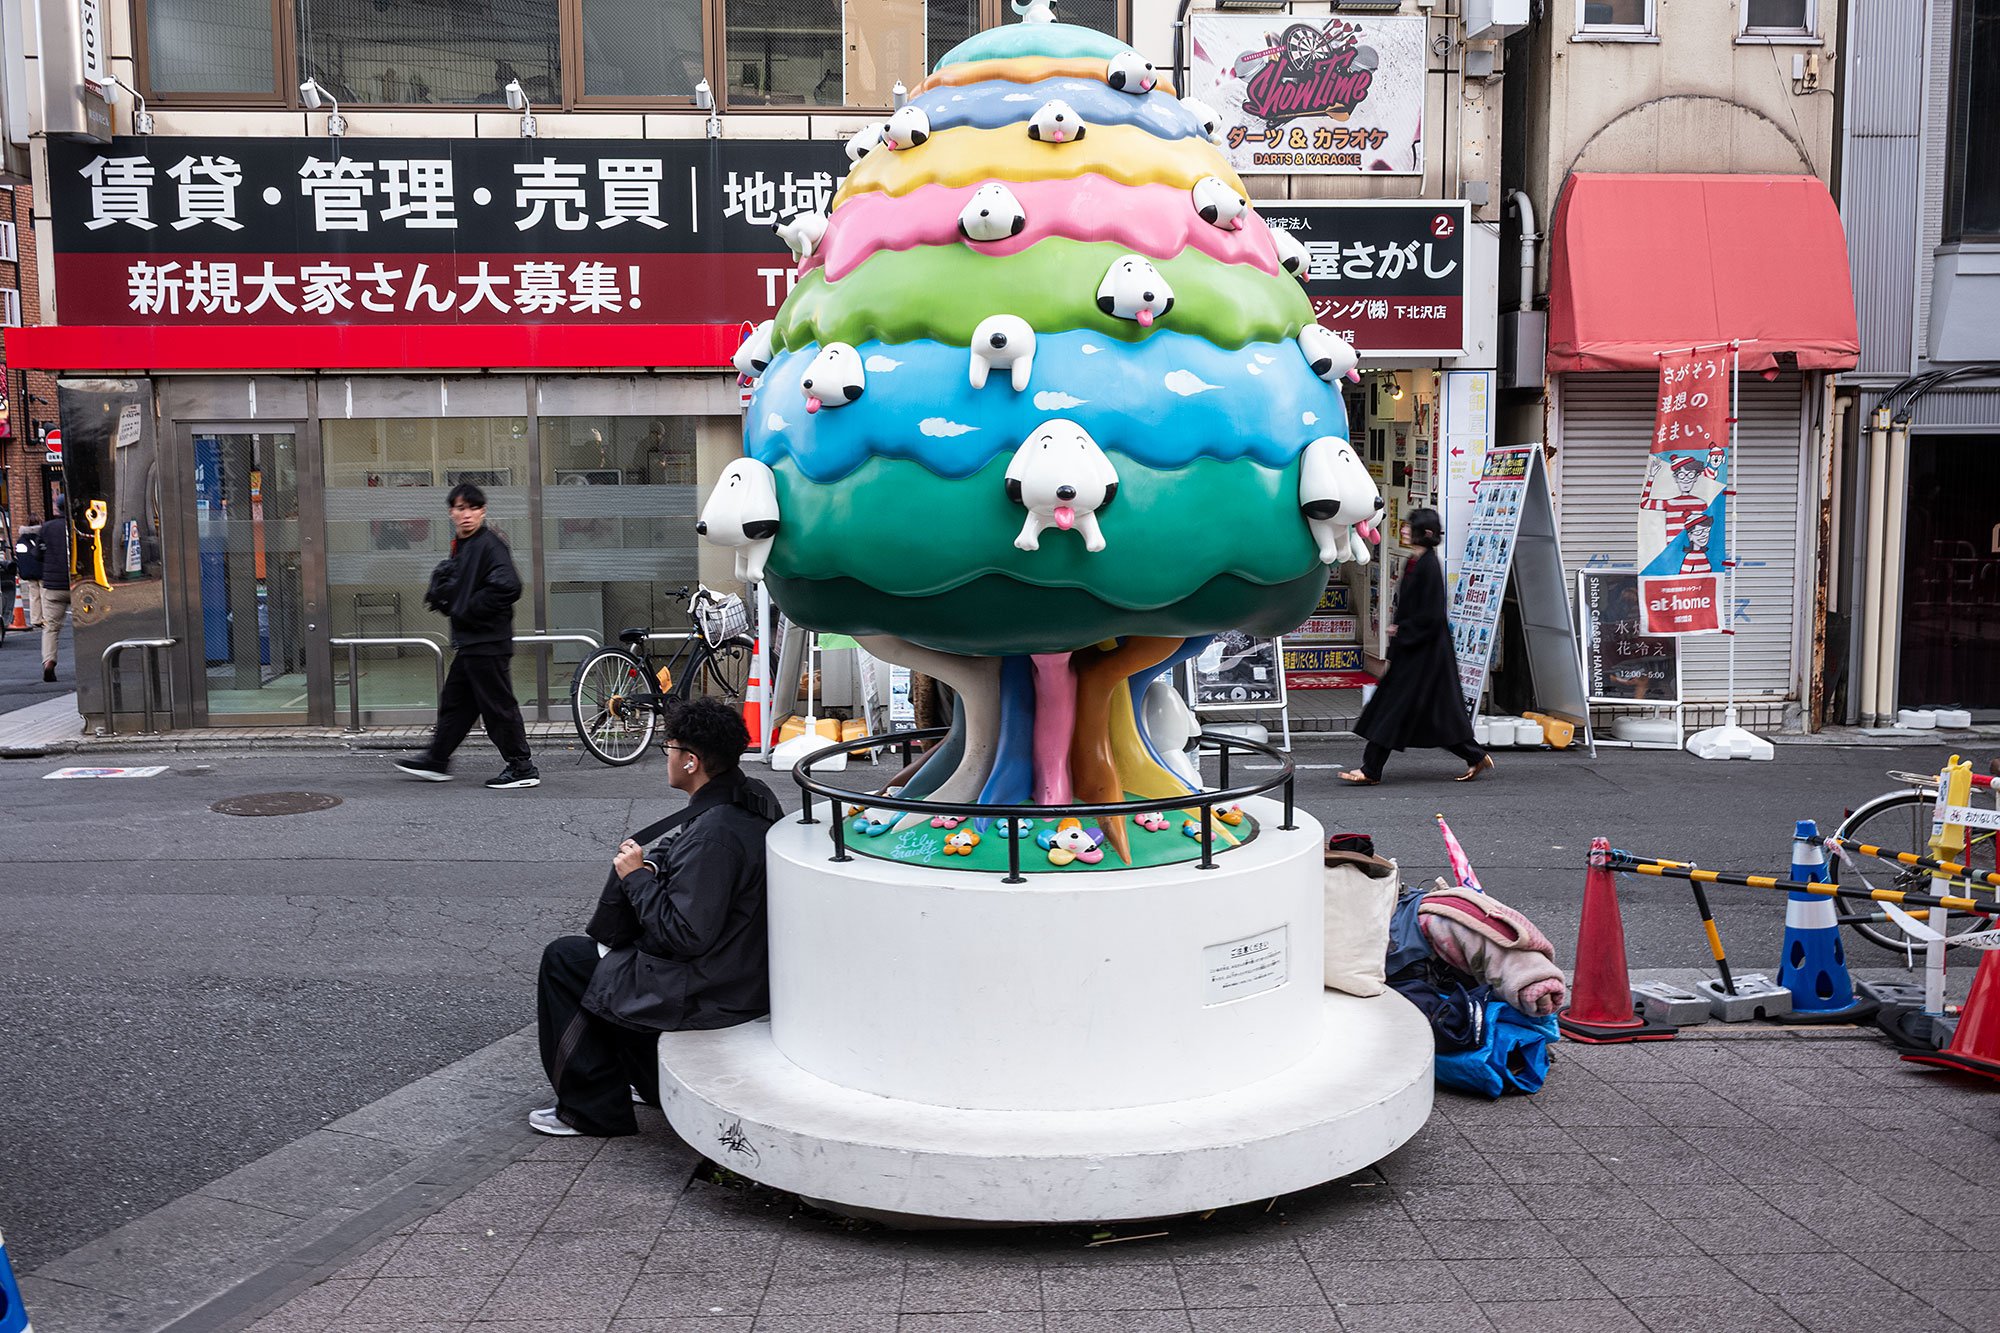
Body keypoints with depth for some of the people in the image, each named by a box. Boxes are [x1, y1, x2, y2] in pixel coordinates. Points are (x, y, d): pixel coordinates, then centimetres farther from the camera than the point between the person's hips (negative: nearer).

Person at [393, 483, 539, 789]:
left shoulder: (489, 544, -14)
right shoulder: (462, 546, 16)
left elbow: (507, 587, -26)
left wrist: (467, 610, -18)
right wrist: (440, 595, 7)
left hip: (488, 642, -10)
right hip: (470, 641, 10)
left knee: (498, 704, -4)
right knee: (455, 701, 17)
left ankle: (522, 768, 3)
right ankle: (436, 761, 28)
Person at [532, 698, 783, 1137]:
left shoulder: (713, 835, -29)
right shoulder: (754, 798, 1)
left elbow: (685, 935, -27)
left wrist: (638, 876, -16)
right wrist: (653, 869, 5)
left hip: (708, 993, -9)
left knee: (564, 959, 7)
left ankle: (591, 1110, 17)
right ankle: (649, 1081, 32)